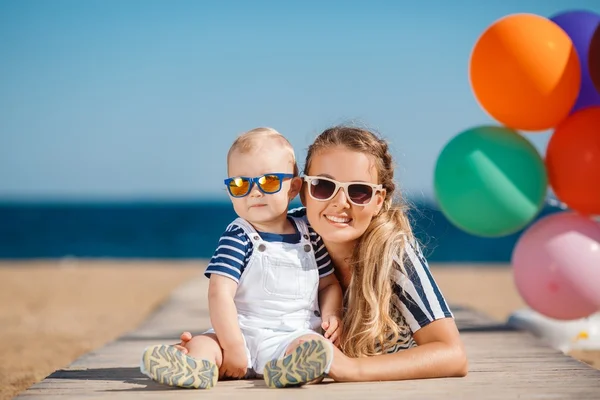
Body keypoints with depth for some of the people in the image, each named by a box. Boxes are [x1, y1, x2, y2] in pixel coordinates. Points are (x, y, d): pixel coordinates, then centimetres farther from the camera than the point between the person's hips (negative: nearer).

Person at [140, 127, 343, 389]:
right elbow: (220, 292, -13)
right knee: (199, 346, -27)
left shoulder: (310, 236, 10)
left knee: (319, 347, -31)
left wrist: (331, 314, 0)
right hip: (243, 334, -1)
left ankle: (289, 368, -61)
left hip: (296, 335, 1)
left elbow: (329, 283, 22)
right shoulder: (237, 239, -4)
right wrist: (233, 348, -21)